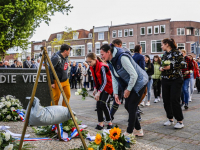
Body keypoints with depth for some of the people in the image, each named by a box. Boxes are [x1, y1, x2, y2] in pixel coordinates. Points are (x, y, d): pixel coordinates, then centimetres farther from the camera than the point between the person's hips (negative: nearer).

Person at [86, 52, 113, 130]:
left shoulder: (102, 67, -25)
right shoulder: (92, 67, 1)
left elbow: (104, 81, -29)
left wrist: (99, 92, -36)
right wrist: (95, 88, 3)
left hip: (107, 86, -8)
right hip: (100, 87, 8)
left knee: (103, 103, -16)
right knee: (98, 104, 0)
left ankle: (109, 122, 1)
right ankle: (100, 123, 7)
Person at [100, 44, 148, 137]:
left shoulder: (122, 57, -27)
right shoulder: (111, 62, 1)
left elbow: (134, 75, -26)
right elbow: (114, 78, 4)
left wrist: (128, 89, -18)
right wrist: (115, 93, -3)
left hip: (139, 82, -9)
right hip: (129, 84, 9)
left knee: (132, 107, -8)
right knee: (127, 106, 9)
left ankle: (129, 133, 5)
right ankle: (138, 130, 22)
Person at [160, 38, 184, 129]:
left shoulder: (177, 52, -5)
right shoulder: (164, 55, 14)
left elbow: (182, 64, -9)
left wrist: (171, 67, -20)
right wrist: (161, 68, -1)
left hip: (175, 80, -6)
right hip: (165, 80, 6)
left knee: (174, 100, -8)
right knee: (166, 100, 5)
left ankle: (180, 121, 5)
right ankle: (170, 119, 20)